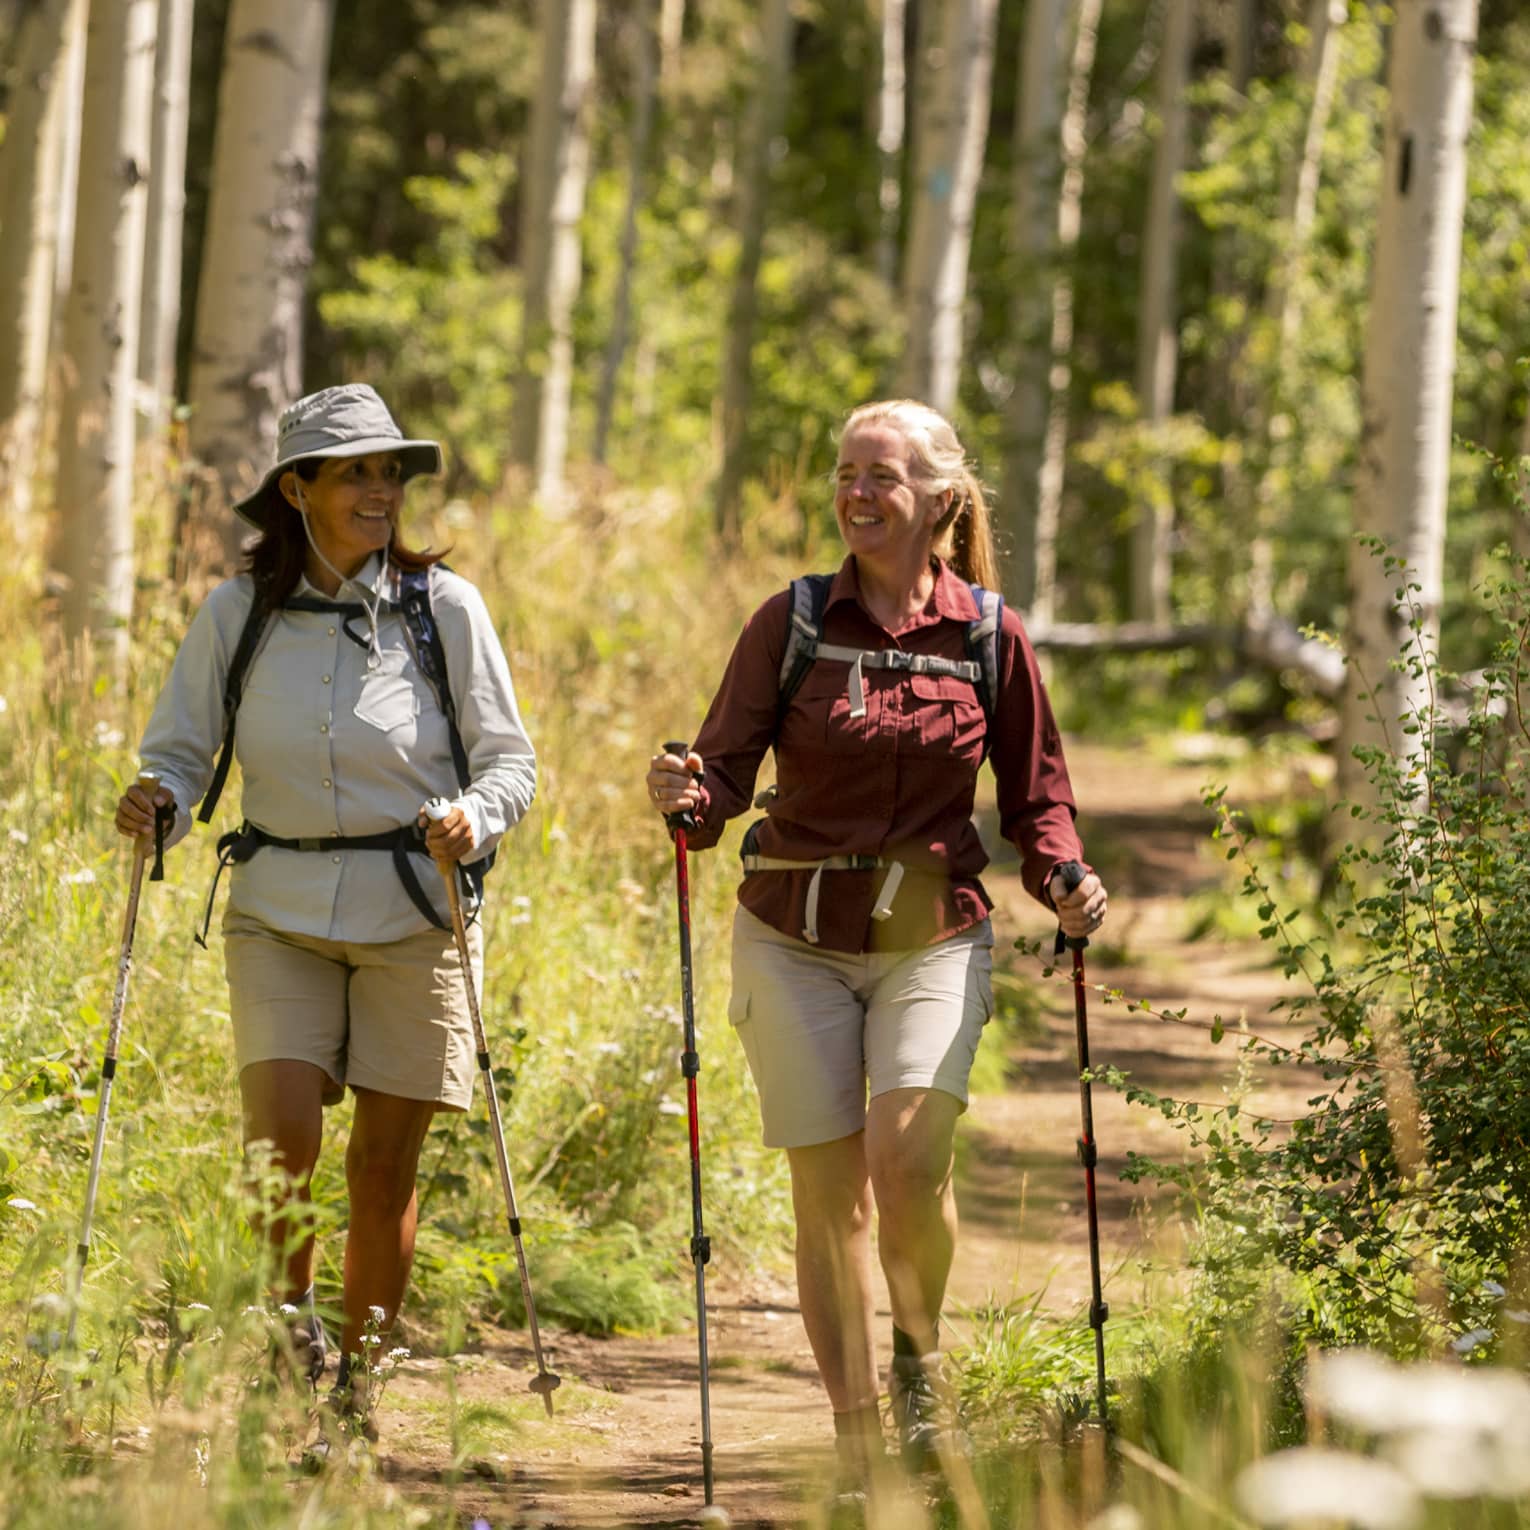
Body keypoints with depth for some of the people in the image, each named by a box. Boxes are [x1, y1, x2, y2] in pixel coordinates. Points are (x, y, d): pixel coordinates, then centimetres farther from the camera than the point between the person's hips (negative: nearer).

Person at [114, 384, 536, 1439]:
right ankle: (285, 1323, 11)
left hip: (414, 912, 0)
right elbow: (180, 753, 6)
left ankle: (358, 1385, 16)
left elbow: (509, 760, 2)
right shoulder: (238, 616, 1)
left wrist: (477, 819, -20)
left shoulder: (446, 609, -2)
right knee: (281, 1139, -14)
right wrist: (155, 807, -17)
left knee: (384, 1165, 1)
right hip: (282, 910, 0)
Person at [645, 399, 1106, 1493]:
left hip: (933, 939, -1)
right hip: (797, 939, 1)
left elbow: (1036, 795, 9)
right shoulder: (791, 623, -1)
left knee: (906, 1159, -21)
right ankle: (857, 1443, 12)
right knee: (830, 1197, 0)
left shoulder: (989, 635, 0)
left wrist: (1063, 881, -10)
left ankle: (920, 1359, 8)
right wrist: (688, 798, -26)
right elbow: (728, 772, -3)